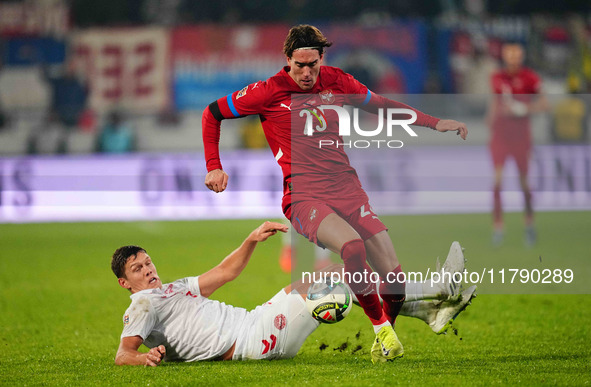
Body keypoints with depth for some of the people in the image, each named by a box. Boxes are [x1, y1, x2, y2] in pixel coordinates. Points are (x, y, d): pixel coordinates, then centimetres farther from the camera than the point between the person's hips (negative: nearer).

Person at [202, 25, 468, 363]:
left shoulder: (336, 81, 10)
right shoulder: (270, 91, 0)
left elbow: (381, 104, 25)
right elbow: (212, 114, 10)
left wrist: (434, 123, 19)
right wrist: (214, 168, 4)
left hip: (346, 186, 4)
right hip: (304, 196, -4)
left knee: (395, 278, -11)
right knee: (352, 245, -36)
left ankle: (386, 335, 21)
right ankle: (380, 326, -14)